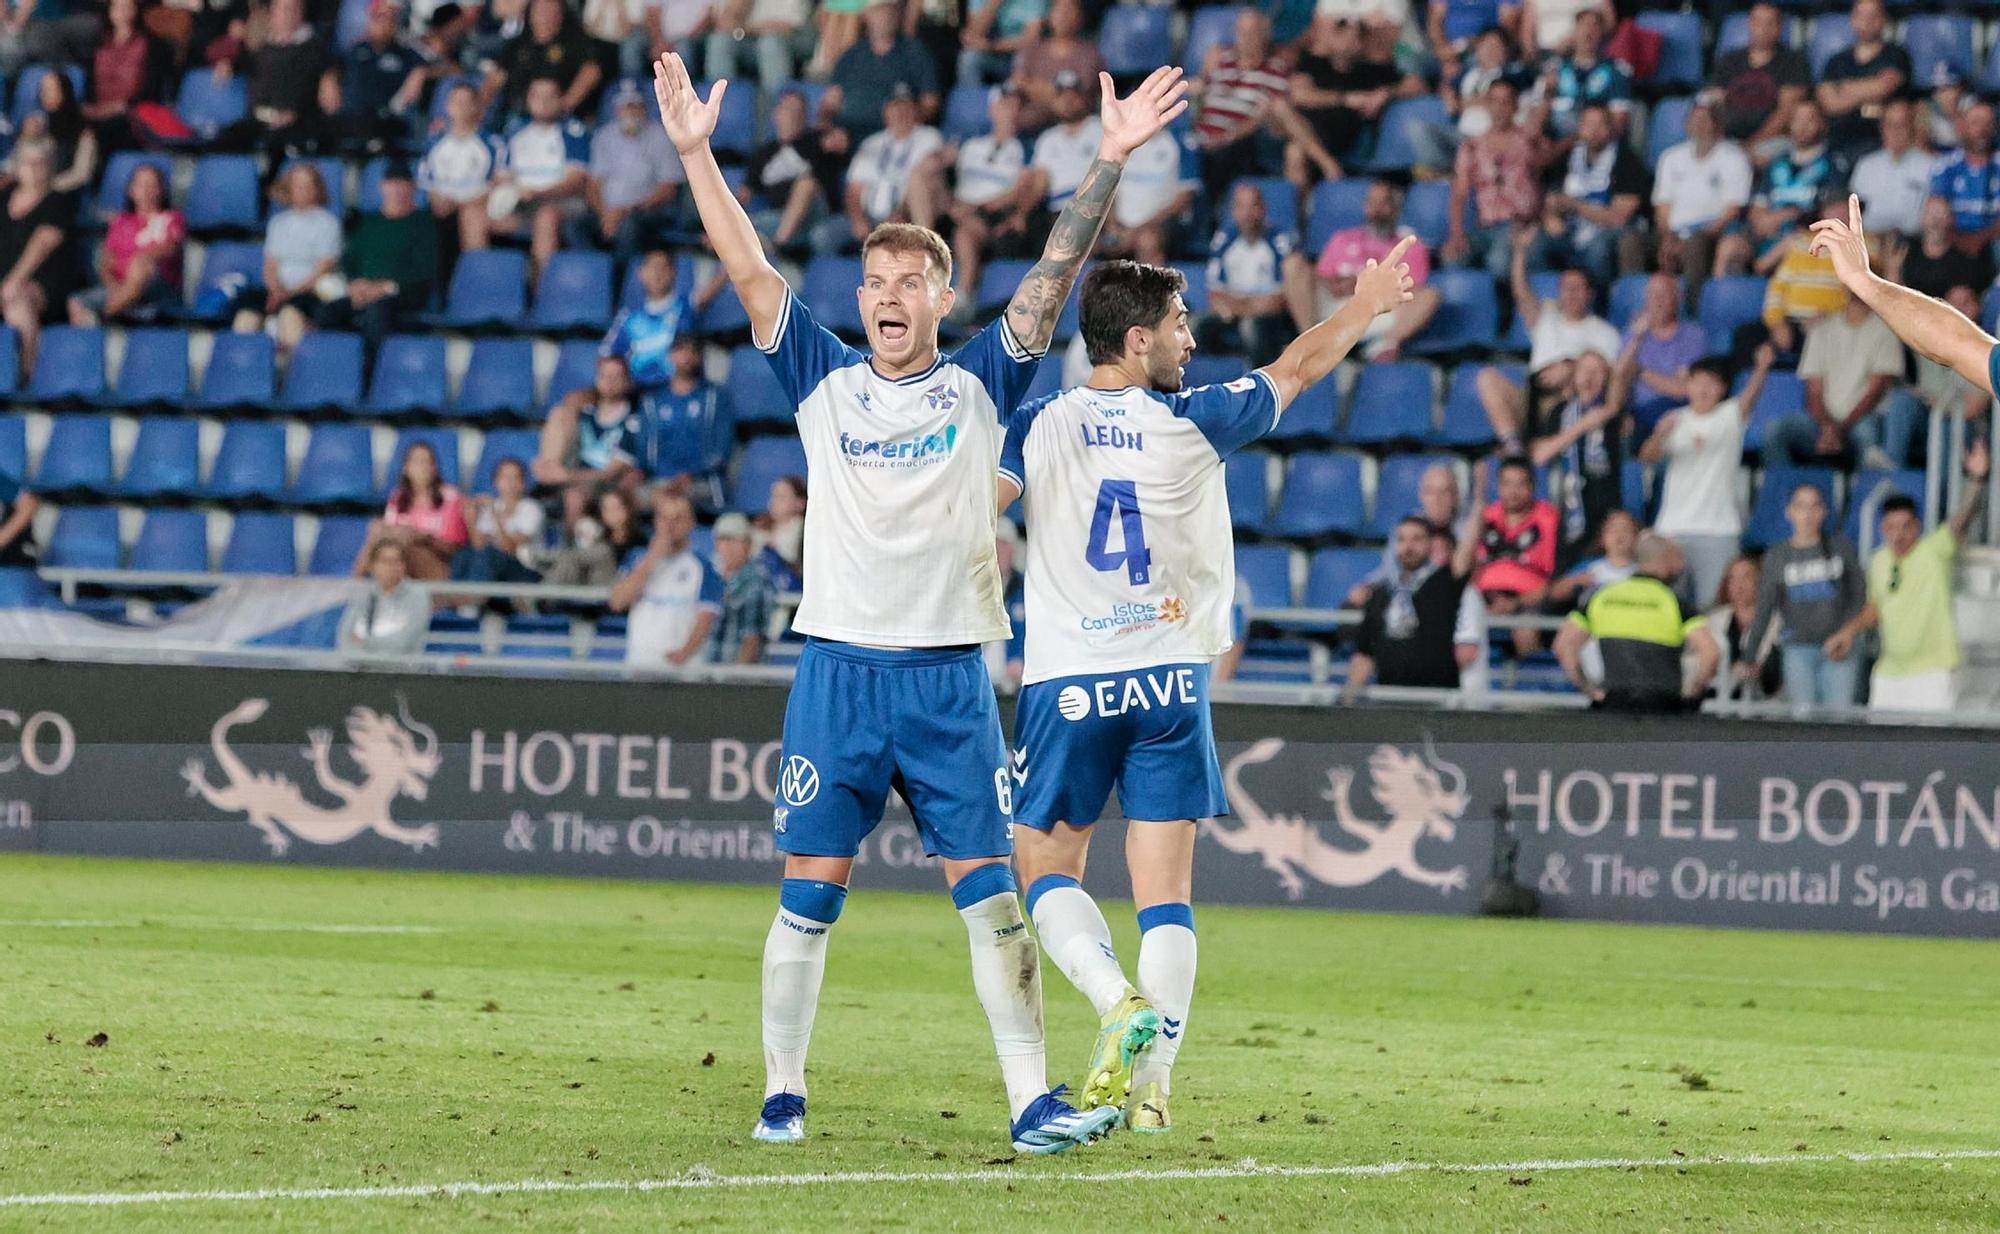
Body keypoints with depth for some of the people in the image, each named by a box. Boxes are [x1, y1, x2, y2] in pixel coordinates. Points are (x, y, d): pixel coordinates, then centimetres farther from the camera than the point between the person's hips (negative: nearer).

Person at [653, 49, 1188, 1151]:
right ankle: (782, 1094, 11)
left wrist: (1109, 161, -12)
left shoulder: (979, 383, 6)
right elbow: (749, 270, 3)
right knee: (809, 894, 1)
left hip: (949, 676, -1)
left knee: (988, 888, -4)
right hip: (839, 669, 1)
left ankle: (1031, 1102, -7)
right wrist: (696, 153, -4)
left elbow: (1054, 274, -2)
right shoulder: (824, 380, 8)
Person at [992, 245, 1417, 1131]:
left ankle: (1118, 1001, -15)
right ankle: (1150, 1083, -2)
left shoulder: (1037, 427, -3)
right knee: (1166, 893, 4)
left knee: (1047, 864, 10)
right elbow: (1295, 370, 15)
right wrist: (1368, 304, 30)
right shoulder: (1196, 424, 0)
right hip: (1171, 682, 1)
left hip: (1066, 683, -1)